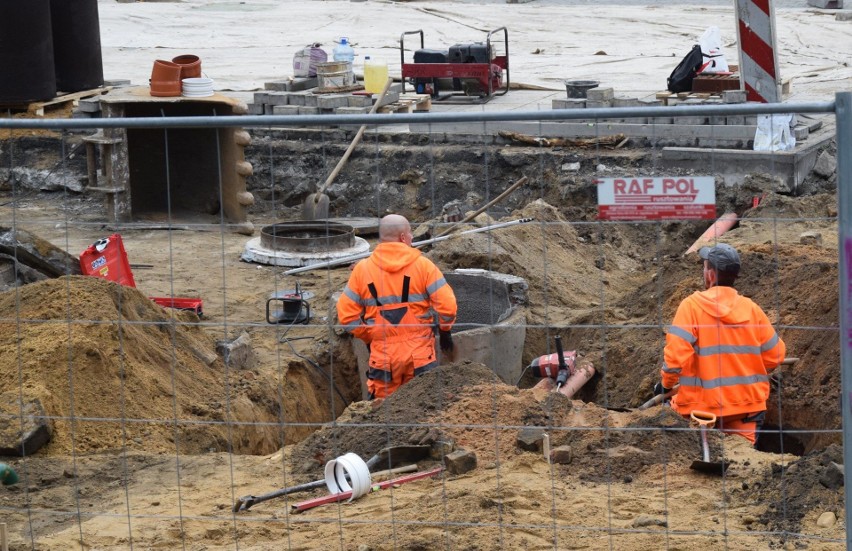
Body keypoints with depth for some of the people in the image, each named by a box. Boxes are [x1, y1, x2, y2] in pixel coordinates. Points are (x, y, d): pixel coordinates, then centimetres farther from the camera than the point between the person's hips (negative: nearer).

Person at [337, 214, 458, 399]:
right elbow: (447, 305, -8)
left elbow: (346, 314, 2)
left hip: (382, 355, 1)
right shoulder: (422, 265, -4)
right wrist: (445, 331, 10)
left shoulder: (362, 269, 1)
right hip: (419, 354, -1)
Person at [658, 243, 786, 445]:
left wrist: (666, 384, 1)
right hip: (748, 407, 4)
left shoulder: (692, 305, -9)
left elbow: (676, 354, -16)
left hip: (705, 405, -4)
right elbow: (774, 355, 8)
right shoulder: (751, 309, 3)